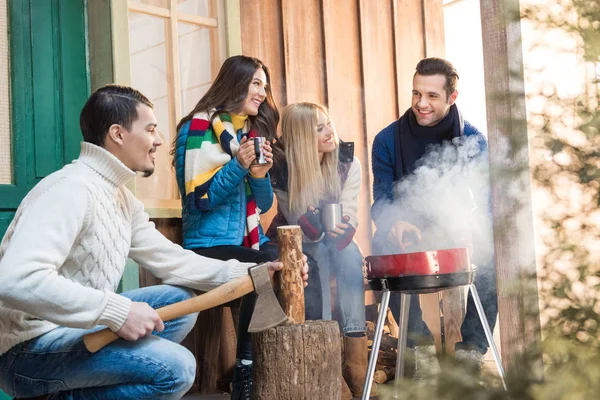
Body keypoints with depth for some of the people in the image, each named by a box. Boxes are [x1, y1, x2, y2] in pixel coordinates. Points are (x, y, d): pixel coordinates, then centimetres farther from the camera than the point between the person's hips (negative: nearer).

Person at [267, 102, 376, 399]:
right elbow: (297, 223, -15)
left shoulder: (348, 162, -10)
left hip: (333, 241, 2)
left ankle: (356, 363, -35)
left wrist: (341, 228, -40)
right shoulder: (282, 170, -18)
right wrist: (319, 229, -39)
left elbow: (349, 216, -16)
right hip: (294, 244, -2)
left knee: (349, 253, -32)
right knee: (319, 255, -35)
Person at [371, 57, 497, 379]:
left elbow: (483, 204, -8)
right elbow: (382, 201, -6)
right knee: (385, 246, -32)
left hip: (457, 238, 0)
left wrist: (464, 228, -32)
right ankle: (421, 345, -18)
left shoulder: (472, 140, -3)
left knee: (492, 254, -30)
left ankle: (472, 348, -14)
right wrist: (395, 224, -31)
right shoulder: (388, 140, -3)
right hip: (408, 236, 0)